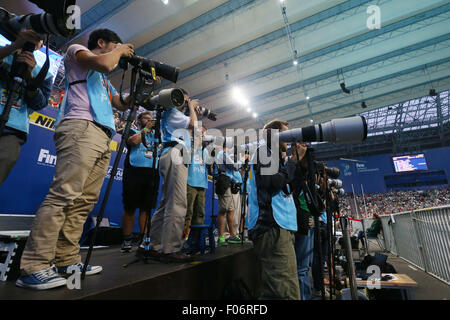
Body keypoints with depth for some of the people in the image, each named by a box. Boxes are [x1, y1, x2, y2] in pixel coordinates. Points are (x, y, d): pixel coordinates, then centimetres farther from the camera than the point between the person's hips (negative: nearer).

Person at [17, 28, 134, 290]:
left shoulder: (103, 80, 35)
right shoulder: (76, 51, 16)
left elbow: (123, 104, 34)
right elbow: (104, 63, -6)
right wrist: (120, 50, 14)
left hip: (103, 138, 8)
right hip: (81, 129, -8)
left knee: (84, 201, -1)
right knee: (64, 195, -18)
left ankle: (66, 261, 3)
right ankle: (34, 267, -14)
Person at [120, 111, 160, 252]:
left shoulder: (155, 134, 24)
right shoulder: (132, 131, 14)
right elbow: (133, 141, -7)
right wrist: (146, 128, 2)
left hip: (151, 174, 3)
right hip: (134, 172, -3)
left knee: (146, 208, 2)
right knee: (129, 207, 0)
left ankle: (143, 239, 9)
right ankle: (127, 240, 10)